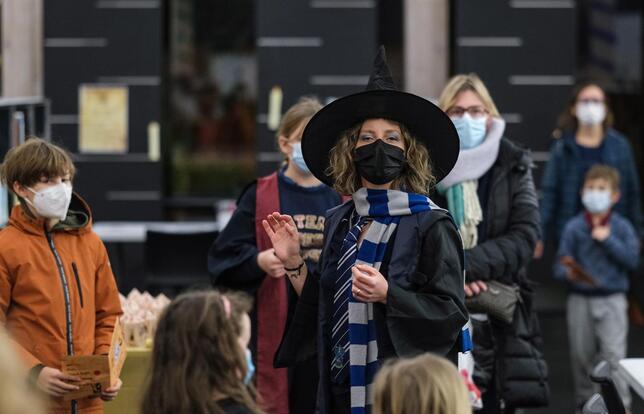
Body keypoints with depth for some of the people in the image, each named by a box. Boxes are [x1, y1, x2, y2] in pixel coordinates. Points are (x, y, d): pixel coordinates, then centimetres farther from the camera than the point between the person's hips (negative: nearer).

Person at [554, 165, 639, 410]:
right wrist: (567, 273, -24)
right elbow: (561, 264, -2)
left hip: (612, 299, -2)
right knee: (581, 353, 9)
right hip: (580, 299, 2)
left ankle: (620, 405, -6)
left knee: (614, 354, -9)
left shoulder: (622, 227, 1)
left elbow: (632, 260, -8)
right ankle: (586, 402, 25)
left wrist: (609, 241, -16)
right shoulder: (573, 227, 0)